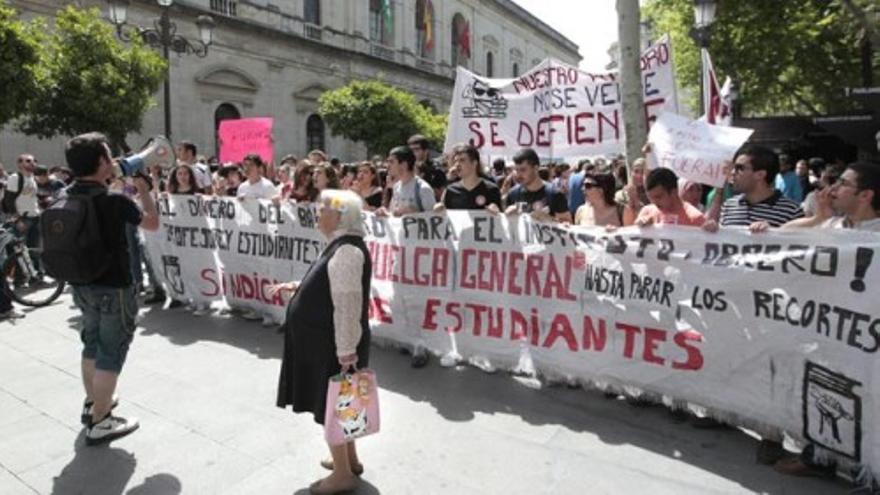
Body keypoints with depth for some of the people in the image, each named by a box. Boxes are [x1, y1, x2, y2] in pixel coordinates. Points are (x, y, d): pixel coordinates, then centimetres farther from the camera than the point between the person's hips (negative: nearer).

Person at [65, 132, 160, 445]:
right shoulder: (114, 202, -22)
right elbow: (152, 223, -7)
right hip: (113, 288, -8)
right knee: (111, 352, 3)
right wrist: (144, 191, 6)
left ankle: (92, 403, 38)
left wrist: (108, 185, 16)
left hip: (82, 284, 8)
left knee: (92, 344, 23)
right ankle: (100, 422, 10)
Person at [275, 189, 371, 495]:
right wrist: (298, 287, 15)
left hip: (334, 344, -10)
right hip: (328, 340, 10)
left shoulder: (347, 251, -25)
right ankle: (349, 460, 38)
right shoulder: (341, 245, 8)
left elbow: (348, 304, -28)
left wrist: (346, 351, -26)